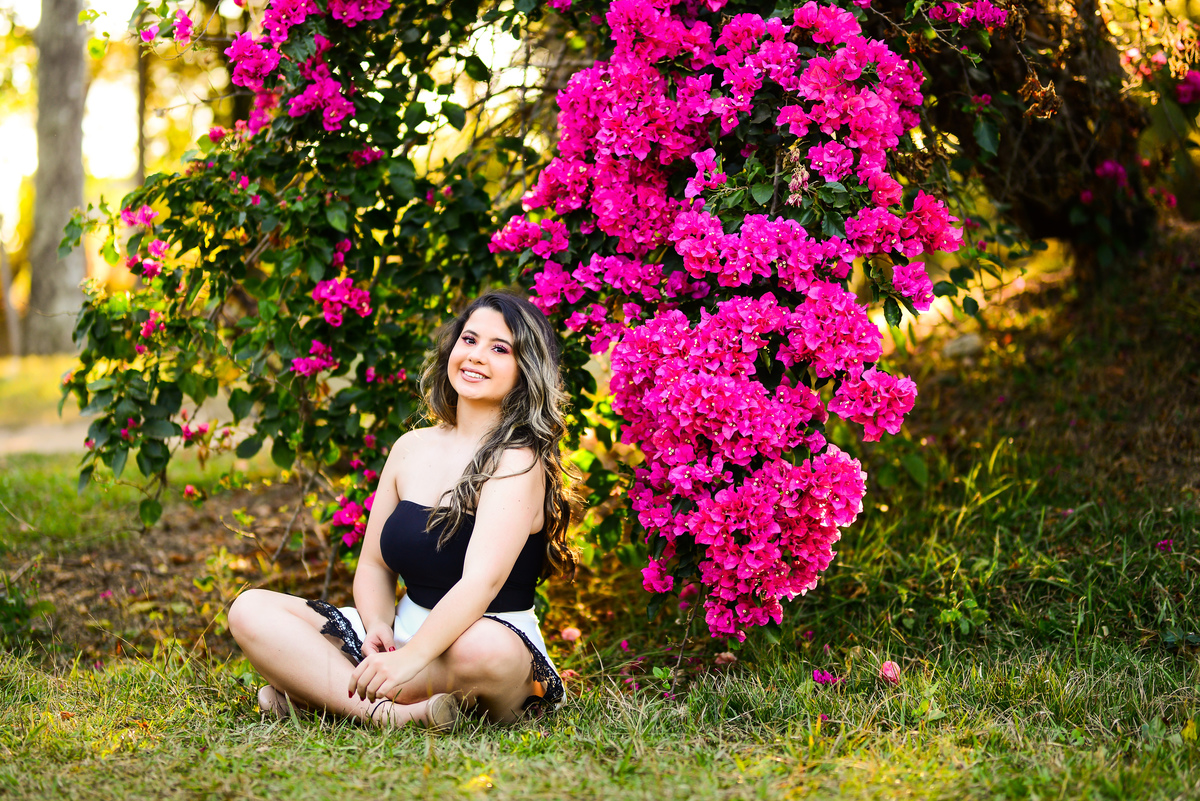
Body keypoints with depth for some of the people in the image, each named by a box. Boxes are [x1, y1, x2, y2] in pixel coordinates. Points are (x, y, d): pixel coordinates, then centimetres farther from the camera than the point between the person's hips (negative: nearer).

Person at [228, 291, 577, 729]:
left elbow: (482, 581, -25)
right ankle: (386, 714, -27)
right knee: (251, 610, -10)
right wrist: (377, 626, -11)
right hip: (406, 633, 6)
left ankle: (314, 690, -24)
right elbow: (373, 565, 12)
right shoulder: (412, 448, 9)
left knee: (482, 648, -43)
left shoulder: (518, 461, -11)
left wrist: (409, 659, -39)